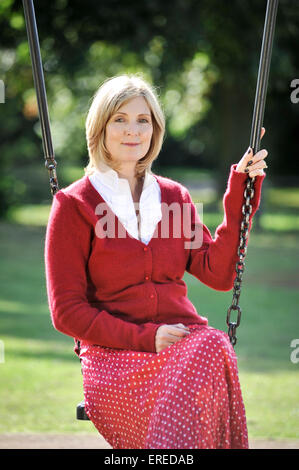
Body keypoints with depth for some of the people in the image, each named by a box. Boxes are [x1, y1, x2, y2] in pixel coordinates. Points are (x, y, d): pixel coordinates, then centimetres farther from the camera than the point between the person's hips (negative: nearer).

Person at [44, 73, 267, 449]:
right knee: (212, 352, -35)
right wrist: (143, 338, -11)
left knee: (213, 347, -34)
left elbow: (218, 274, 7)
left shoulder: (174, 196, 20)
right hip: (114, 358, -4)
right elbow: (67, 312, 0)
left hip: (183, 341, 4)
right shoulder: (74, 205, 5)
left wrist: (240, 192, 4)